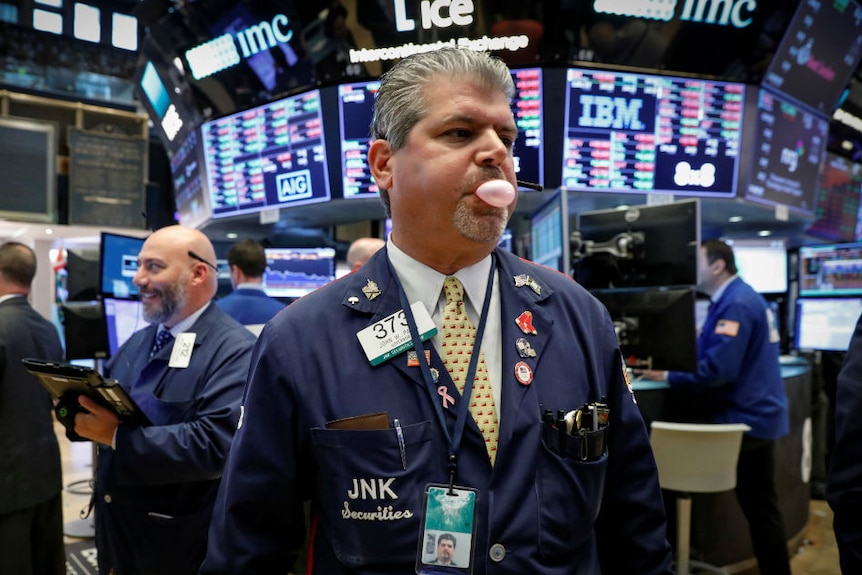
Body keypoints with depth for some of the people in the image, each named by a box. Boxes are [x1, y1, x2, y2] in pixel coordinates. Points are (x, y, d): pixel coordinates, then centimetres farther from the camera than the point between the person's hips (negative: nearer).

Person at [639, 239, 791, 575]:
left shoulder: (736, 304, -21)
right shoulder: (739, 299, 13)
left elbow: (718, 370, -27)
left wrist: (668, 378, -16)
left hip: (747, 416, -11)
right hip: (755, 413, 11)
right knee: (759, 506, 18)